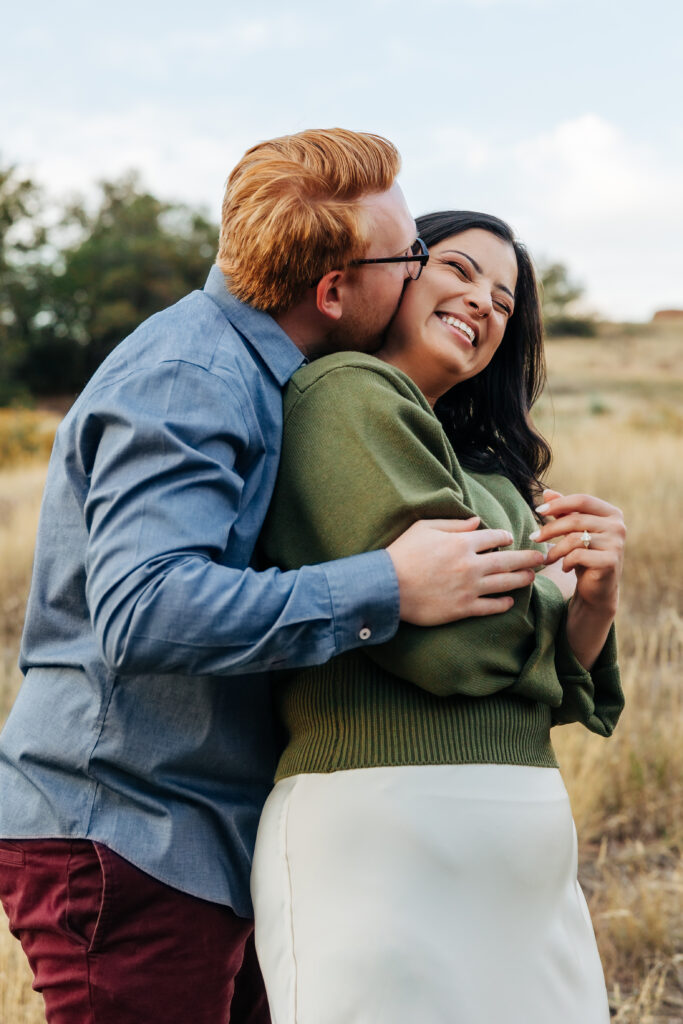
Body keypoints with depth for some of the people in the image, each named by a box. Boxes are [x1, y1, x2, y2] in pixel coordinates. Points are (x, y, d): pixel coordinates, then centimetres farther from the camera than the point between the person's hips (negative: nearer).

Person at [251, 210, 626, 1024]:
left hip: (523, 828, 8)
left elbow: (550, 683, 16)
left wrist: (595, 599, -4)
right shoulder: (346, 392, -7)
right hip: (389, 822, -8)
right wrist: (549, 579, 3)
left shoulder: (483, 463, 18)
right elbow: (447, 643, -16)